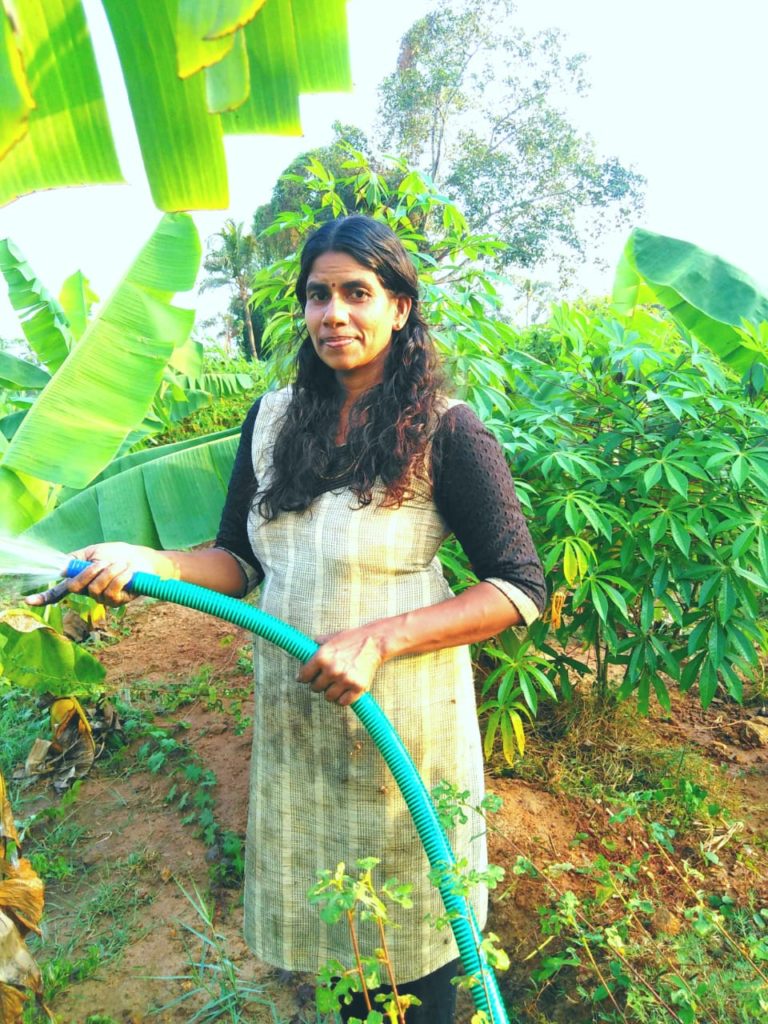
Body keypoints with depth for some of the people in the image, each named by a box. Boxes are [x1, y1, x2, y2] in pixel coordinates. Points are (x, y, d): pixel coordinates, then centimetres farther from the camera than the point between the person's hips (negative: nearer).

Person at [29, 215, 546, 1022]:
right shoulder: (271, 421, 3)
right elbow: (240, 562, 7)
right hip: (293, 713, 5)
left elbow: (519, 588, -13)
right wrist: (149, 561, -12)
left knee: (410, 918, 16)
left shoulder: (445, 431, -12)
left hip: (403, 715, -4)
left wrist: (377, 639, -22)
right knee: (318, 906, 23)